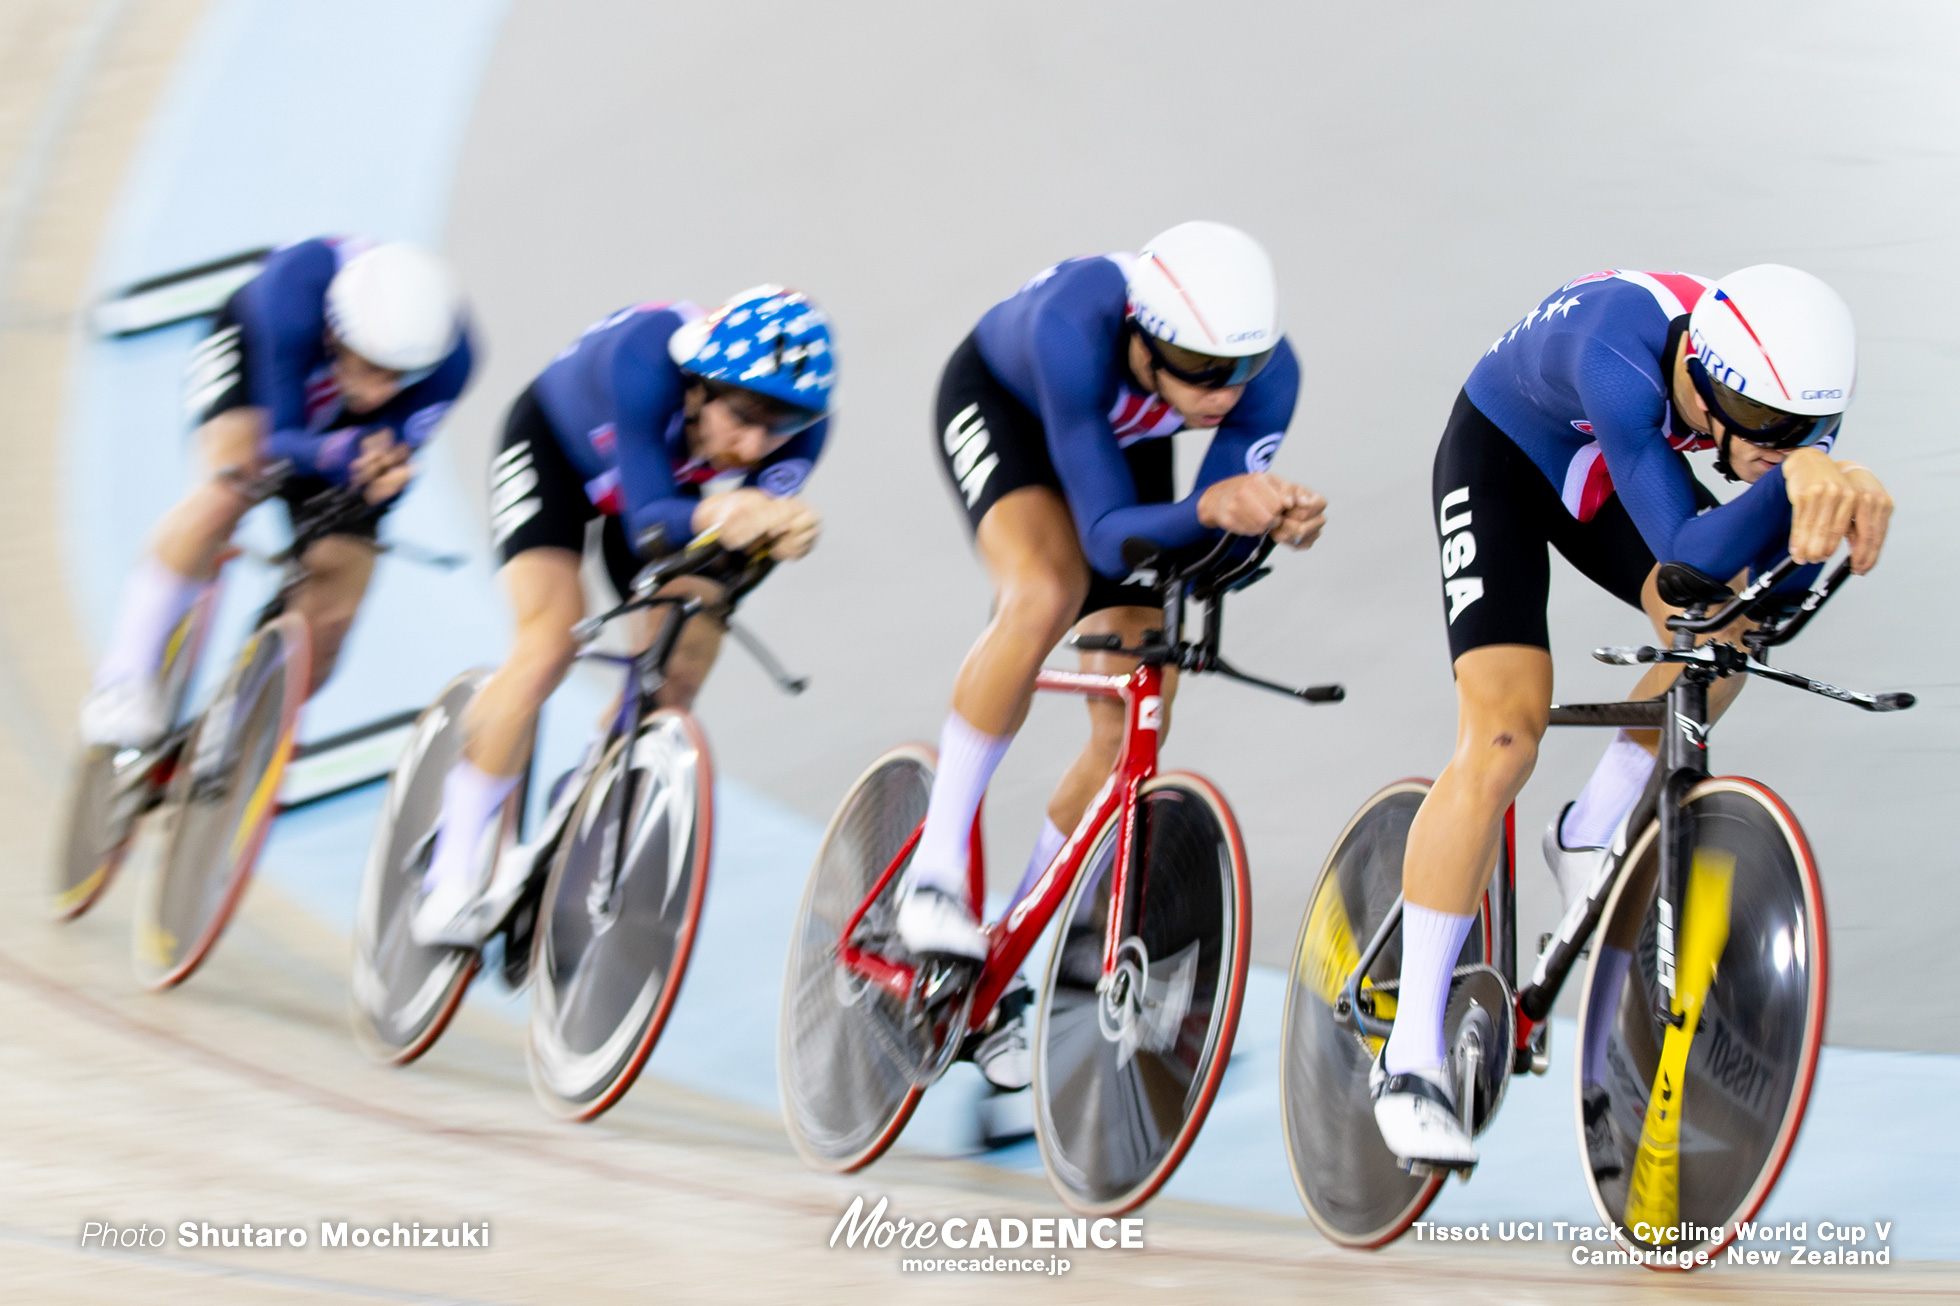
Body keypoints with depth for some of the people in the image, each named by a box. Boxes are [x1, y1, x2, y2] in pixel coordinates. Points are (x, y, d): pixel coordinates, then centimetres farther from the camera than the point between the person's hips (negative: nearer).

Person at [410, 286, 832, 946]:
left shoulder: (797, 427, -30)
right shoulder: (646, 354, -42)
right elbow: (646, 521, -43)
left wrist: (782, 532, -57)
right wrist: (711, 514, -64)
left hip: (668, 481, 5)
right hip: (554, 446, -5)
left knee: (672, 681, -7)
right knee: (551, 640, -23)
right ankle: (451, 881, -15)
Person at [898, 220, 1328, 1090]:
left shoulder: (1267, 374, -32)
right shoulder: (1076, 327, -44)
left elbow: (1193, 546, -26)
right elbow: (1106, 531, -42)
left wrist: (1276, 522, -46)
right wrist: (1209, 508, -59)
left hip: (1120, 438, 4)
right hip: (1002, 402, -4)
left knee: (1131, 736, -5)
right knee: (1046, 594, -36)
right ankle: (934, 868, -23)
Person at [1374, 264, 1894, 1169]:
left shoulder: (1777, 386, -26)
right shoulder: (1621, 349, -43)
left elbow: (1778, 578, -27)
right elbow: (1689, 551, -48)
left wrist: (1824, 495, -47)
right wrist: (1792, 477, -62)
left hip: (1613, 473, 5)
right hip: (1502, 457, -5)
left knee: (1725, 624, -23)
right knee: (1503, 739, -18)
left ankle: (1588, 838, 1)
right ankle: (1410, 1058, -13)